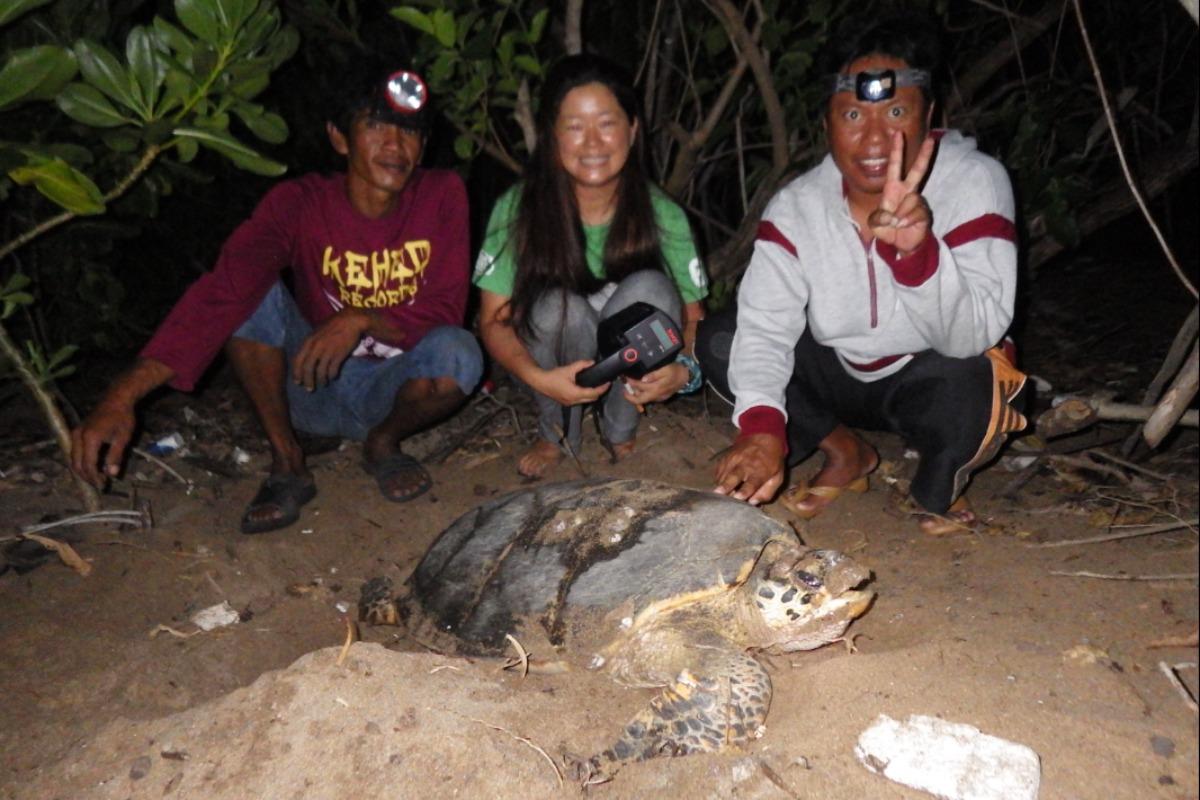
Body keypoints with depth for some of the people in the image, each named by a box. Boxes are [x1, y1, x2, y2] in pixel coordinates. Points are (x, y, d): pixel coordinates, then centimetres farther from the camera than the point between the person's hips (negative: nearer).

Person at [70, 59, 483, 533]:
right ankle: (287, 463, -8)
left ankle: (384, 444, 0)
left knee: (458, 352, -33)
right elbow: (221, 292, -28)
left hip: (392, 389, 0)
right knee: (250, 290, -25)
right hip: (312, 386, 1)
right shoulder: (299, 204, -15)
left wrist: (363, 320, -32)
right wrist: (124, 394, -40)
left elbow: (445, 312, -14)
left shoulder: (442, 196, -13)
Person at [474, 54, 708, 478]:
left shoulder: (663, 215, -13)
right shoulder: (516, 209, -16)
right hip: (548, 362, -1)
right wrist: (540, 378, -32)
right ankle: (556, 434, -5)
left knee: (650, 289, -29)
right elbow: (493, 321, -13)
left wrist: (684, 369, -30)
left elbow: (693, 317, -7)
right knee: (558, 306, -33)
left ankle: (621, 431, -6)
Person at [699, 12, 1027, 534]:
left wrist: (917, 250, -49)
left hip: (933, 378, -3)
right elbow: (764, 327, -23)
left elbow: (974, 337, -30)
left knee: (962, 390, -38)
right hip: (841, 374, 4)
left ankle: (941, 486, 0)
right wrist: (762, 425, -42)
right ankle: (846, 453, 6)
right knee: (719, 343, -15)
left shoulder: (976, 182, -22)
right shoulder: (797, 206, -14)